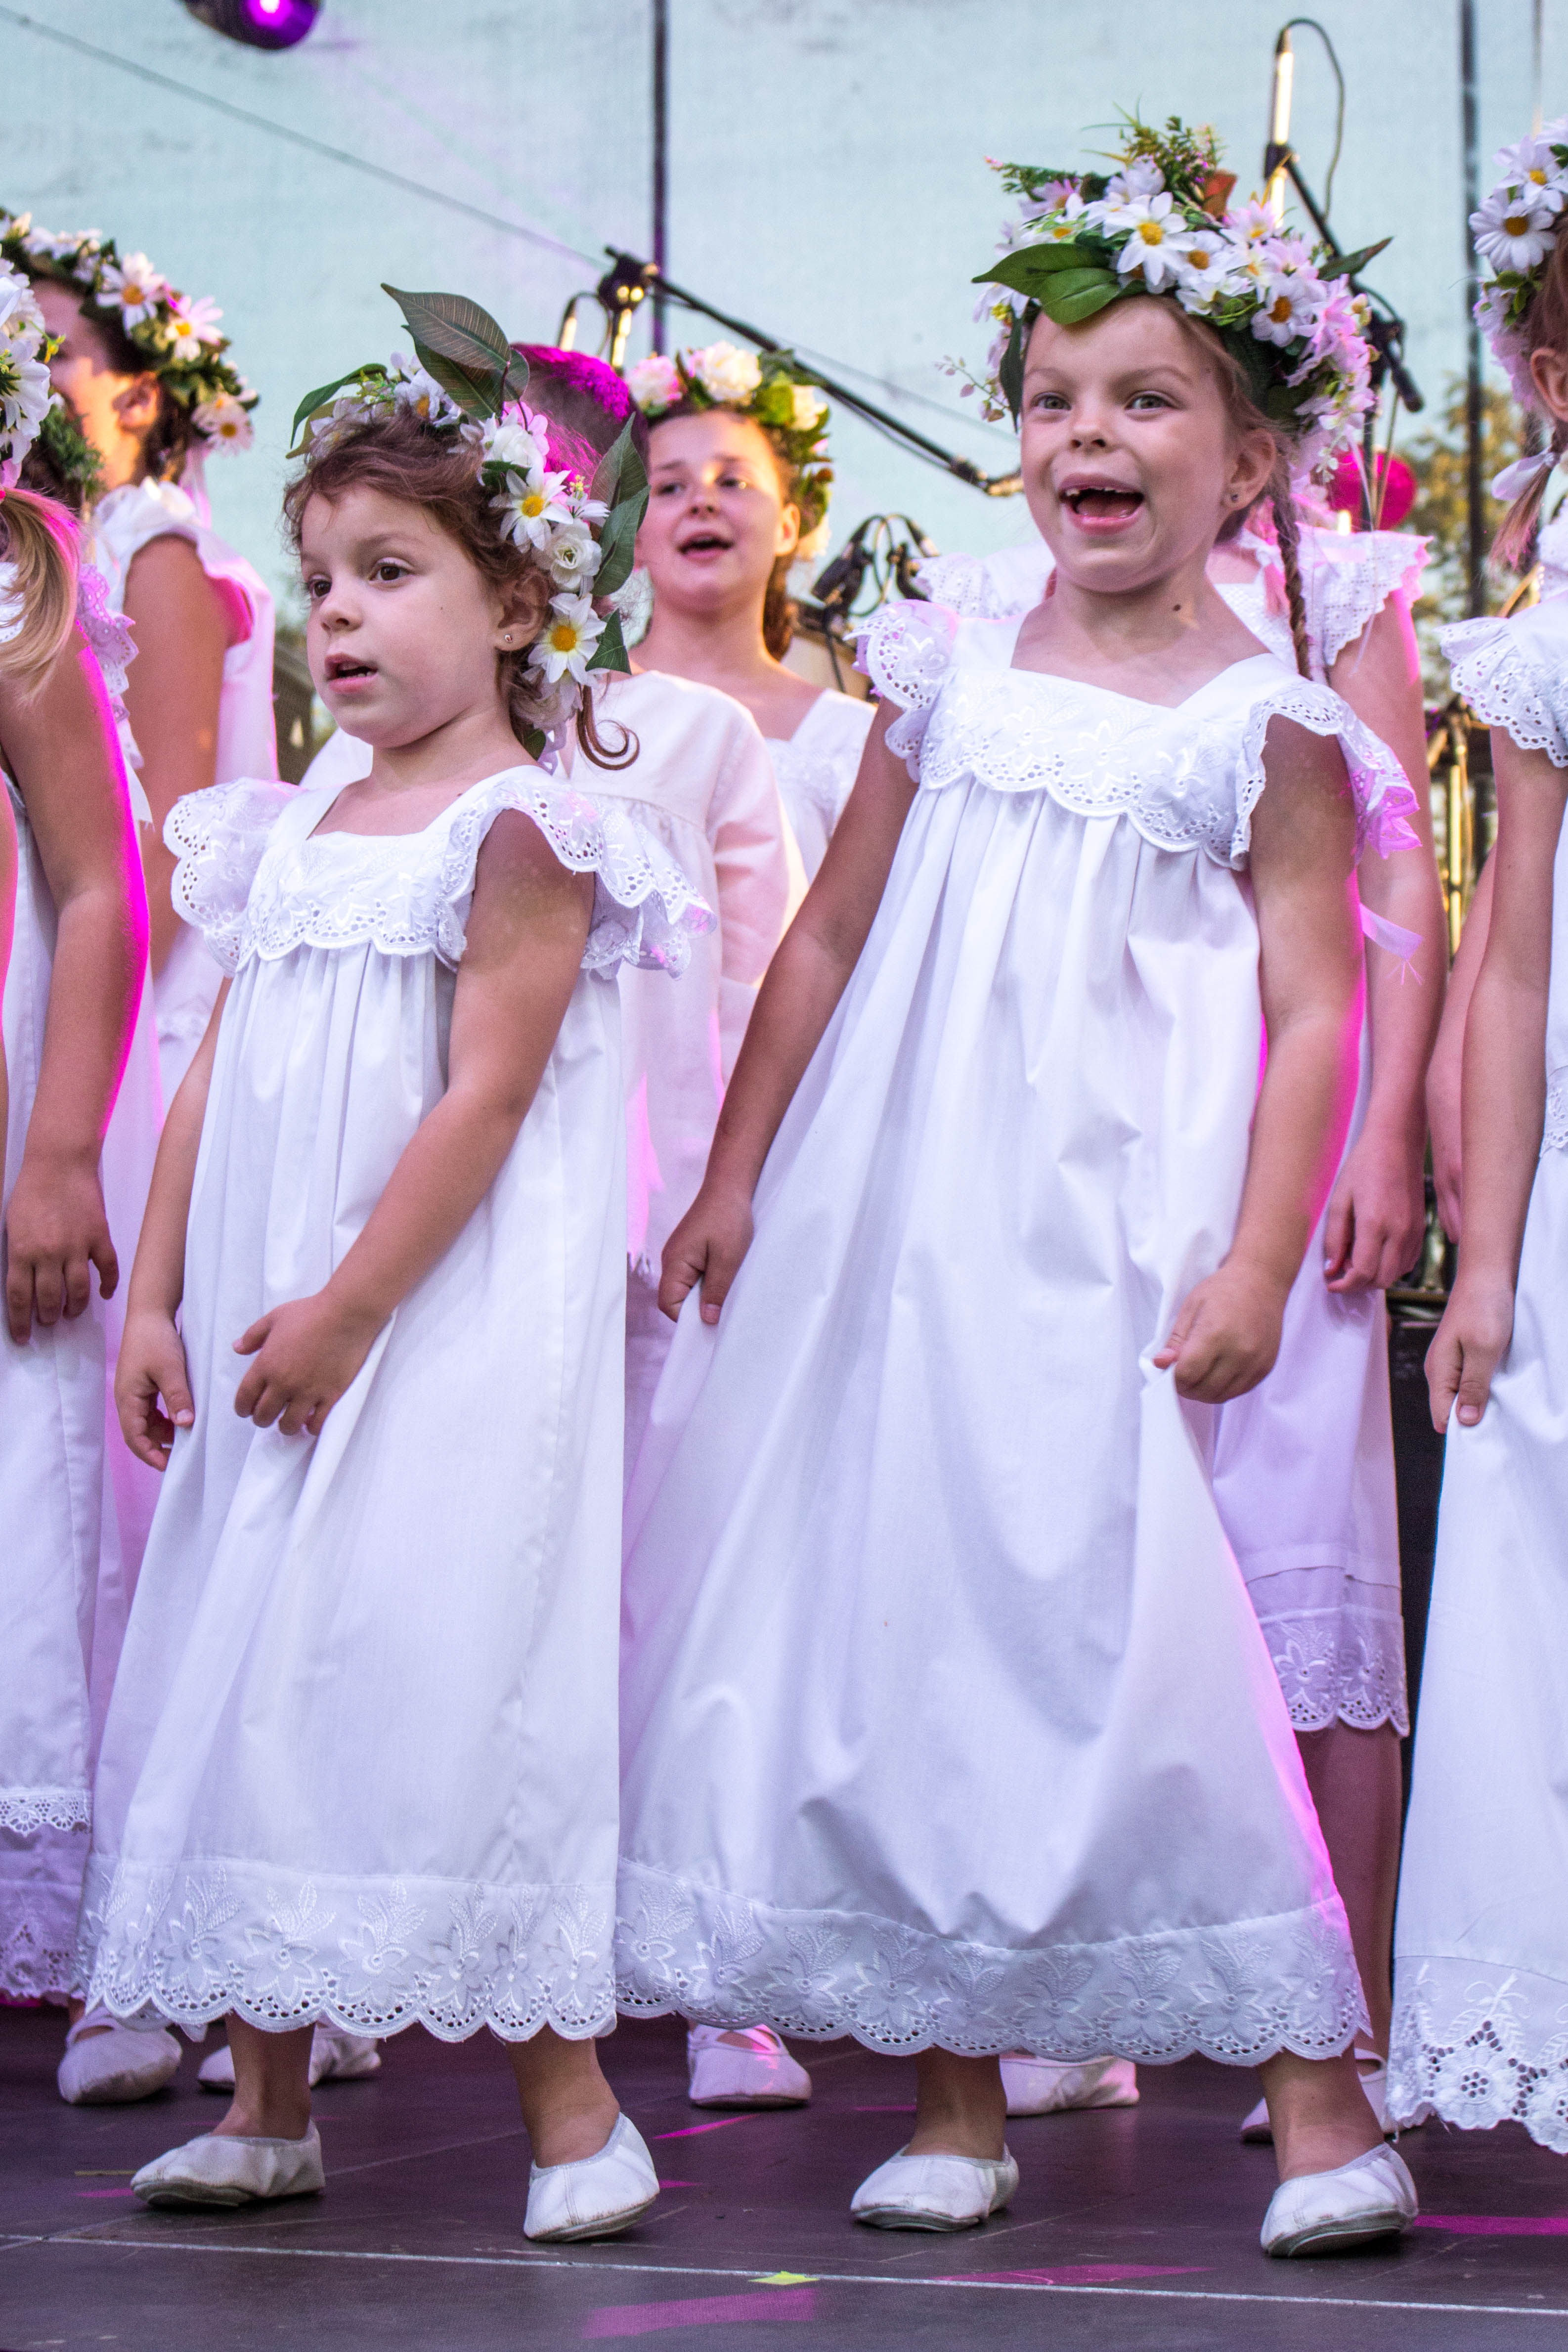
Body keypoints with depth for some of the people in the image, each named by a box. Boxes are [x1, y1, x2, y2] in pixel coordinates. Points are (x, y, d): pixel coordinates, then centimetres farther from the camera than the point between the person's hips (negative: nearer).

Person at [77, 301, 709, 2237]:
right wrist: (161, 1299, 9)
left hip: (456, 1329, -8)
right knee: (245, 1671, 8)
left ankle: (566, 2098, -1)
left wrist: (348, 1312, -18)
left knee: (442, 1672, -10)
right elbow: (219, 1079, 15)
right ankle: (267, 2100, 17)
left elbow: (485, 1099, -16)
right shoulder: (294, 834, 13)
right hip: (273, 1329, 8)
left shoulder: (517, 827, -10)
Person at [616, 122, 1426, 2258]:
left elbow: (1316, 1012, -5)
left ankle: (1316, 2093, -6)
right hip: (890, 1223, 5)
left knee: (1131, 1619, -13)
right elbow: (831, 938, 14)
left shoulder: (1266, 729, -2)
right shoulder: (952, 683, 9)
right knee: (900, 1616, 4)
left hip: (1110, 1245, -4)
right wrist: (736, 1174, 12)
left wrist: (1254, 1265, -13)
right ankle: (955, 2094, 15)